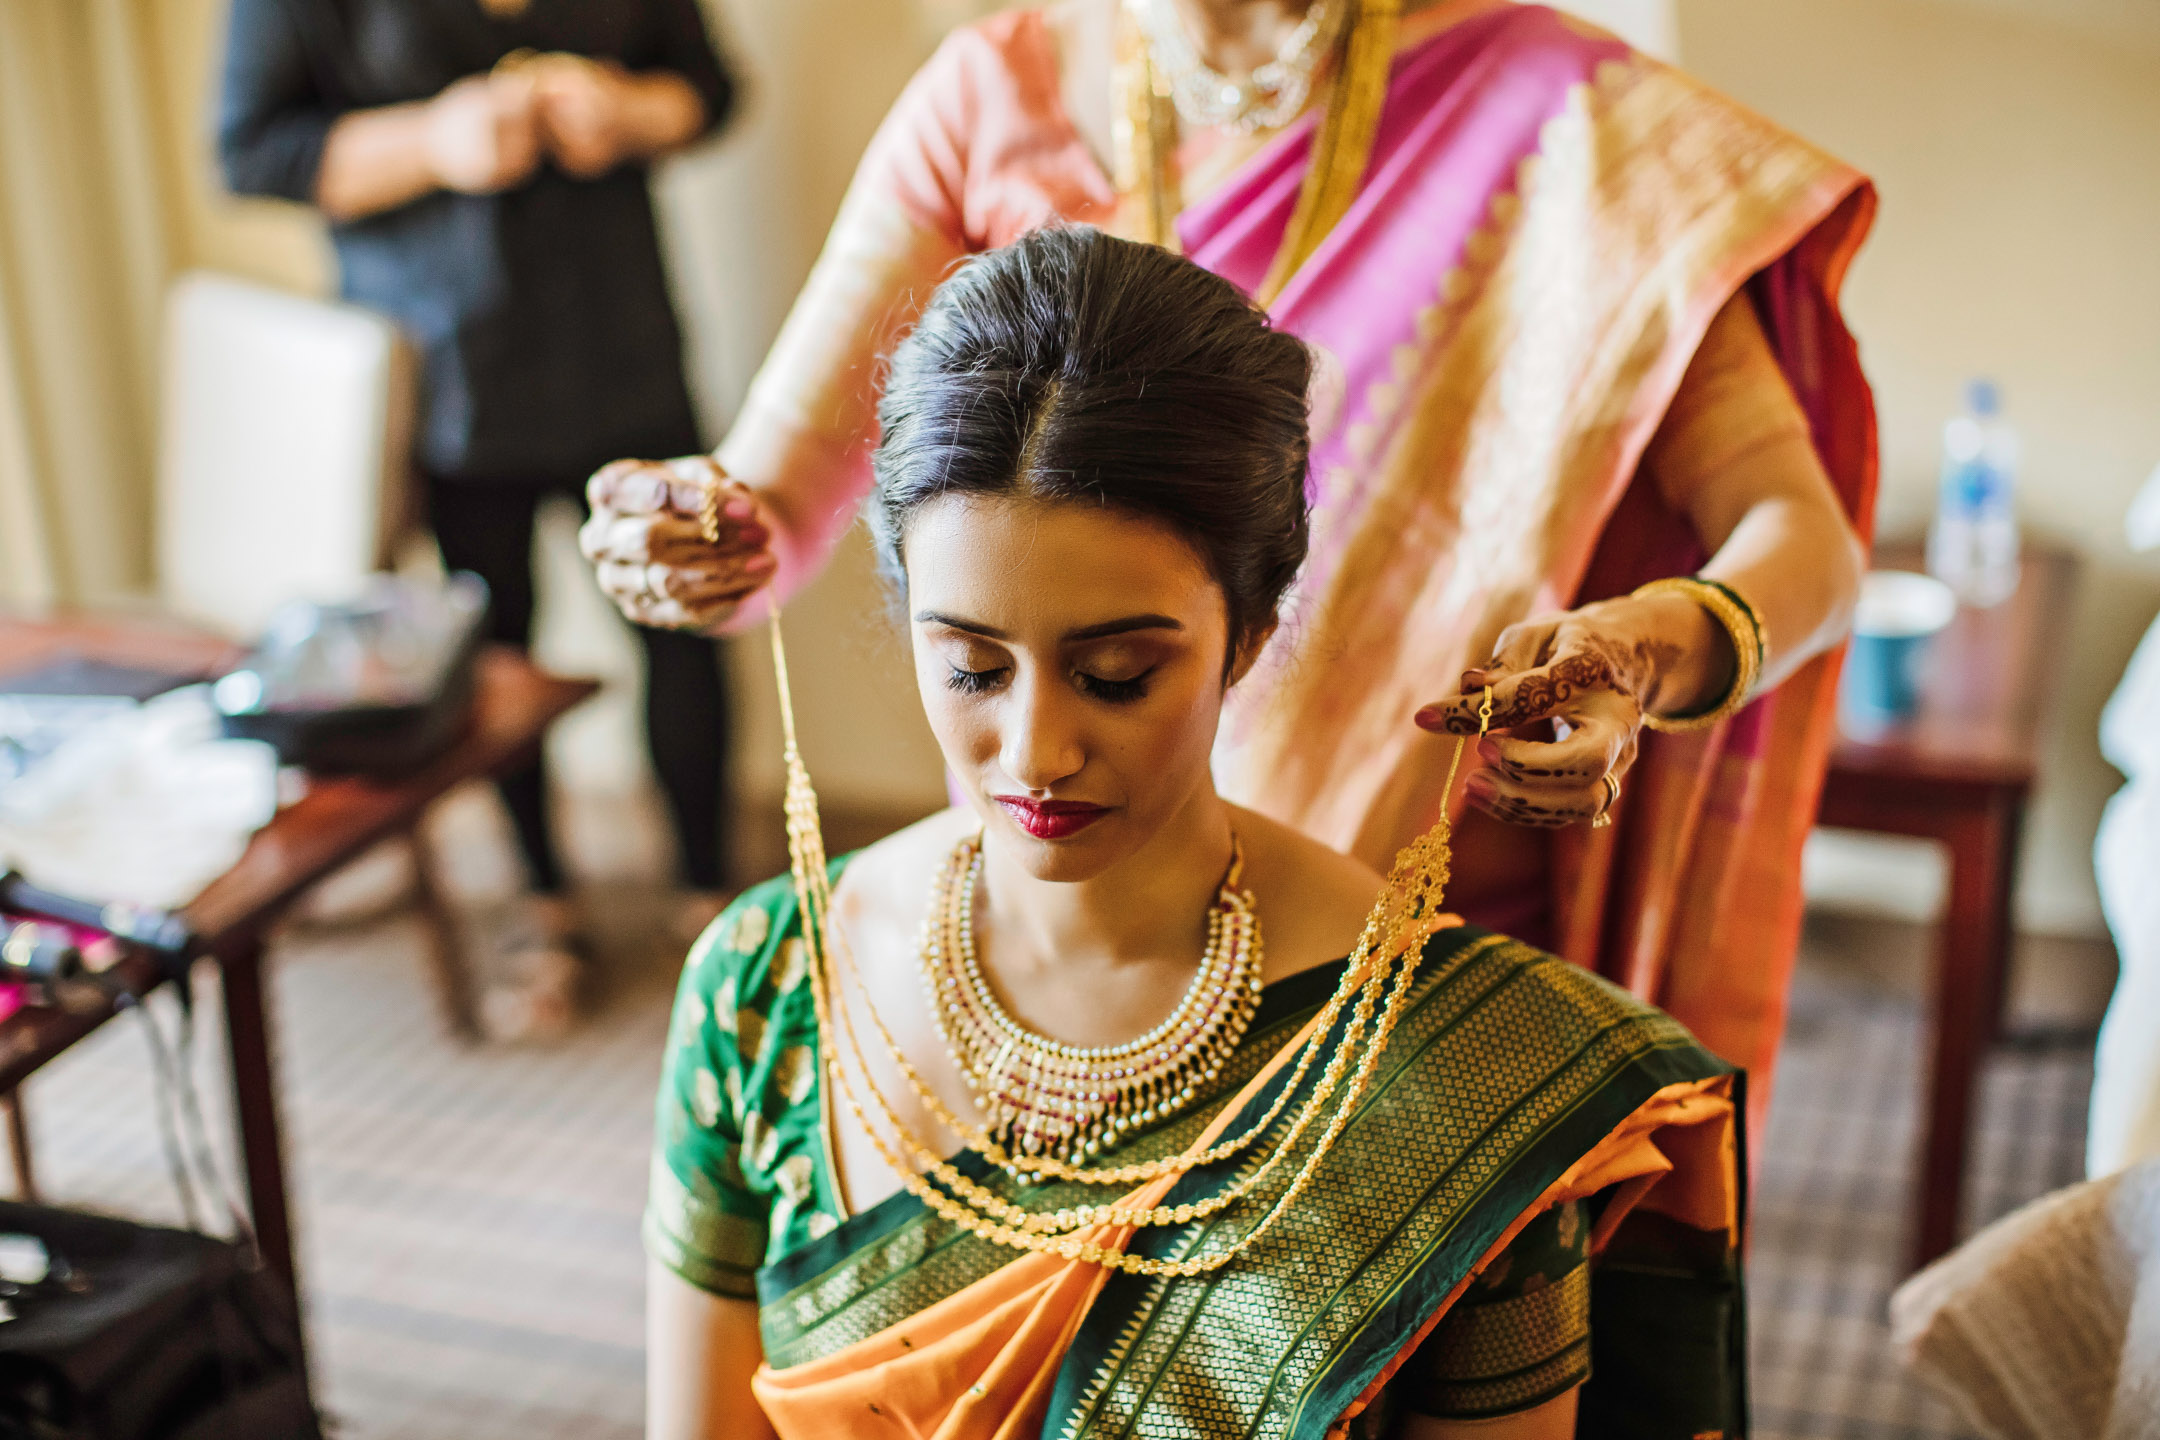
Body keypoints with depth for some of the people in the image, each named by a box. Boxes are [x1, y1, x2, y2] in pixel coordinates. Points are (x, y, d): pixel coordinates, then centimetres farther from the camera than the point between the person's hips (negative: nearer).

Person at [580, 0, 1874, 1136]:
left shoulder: (1547, 107, -10)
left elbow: (1801, 532, -15)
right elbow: (775, 502, -7)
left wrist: (1655, 648, -38)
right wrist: (713, 536, -32)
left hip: (1433, 947, -1)